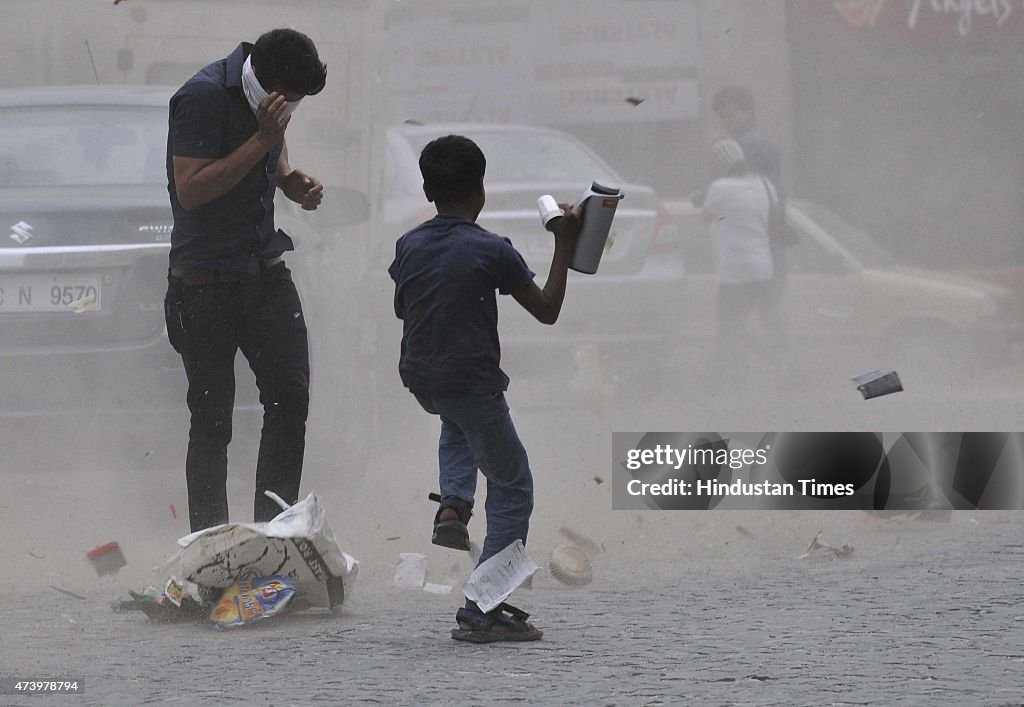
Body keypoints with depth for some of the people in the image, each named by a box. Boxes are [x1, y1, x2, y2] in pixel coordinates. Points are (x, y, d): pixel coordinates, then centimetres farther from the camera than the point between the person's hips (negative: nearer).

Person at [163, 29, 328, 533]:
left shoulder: (274, 96, 6)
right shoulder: (202, 98, -17)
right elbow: (191, 190, -23)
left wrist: (296, 184, 4)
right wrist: (261, 141, -25)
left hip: (266, 273, 7)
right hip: (205, 280, -6)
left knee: (291, 398, -3)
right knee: (211, 419, -1)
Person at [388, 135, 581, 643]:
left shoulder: (409, 246, 1)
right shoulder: (492, 251, -14)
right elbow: (547, 310, -7)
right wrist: (564, 246, 0)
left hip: (419, 381, 5)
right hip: (473, 381, -5)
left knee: (459, 423, 41)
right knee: (512, 490, 9)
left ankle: (453, 502, 15)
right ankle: (480, 613, 0)